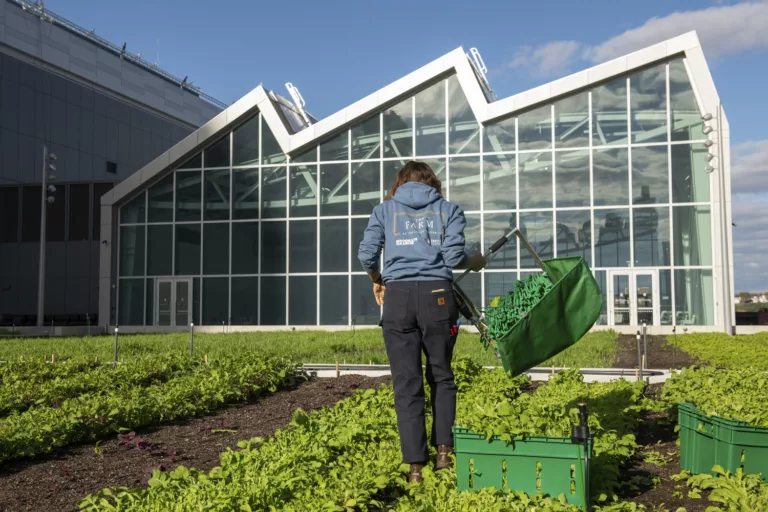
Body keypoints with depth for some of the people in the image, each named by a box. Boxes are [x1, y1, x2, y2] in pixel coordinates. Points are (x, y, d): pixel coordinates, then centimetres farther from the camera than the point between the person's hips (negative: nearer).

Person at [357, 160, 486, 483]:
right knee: (441, 376, 16)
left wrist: (377, 282, 22)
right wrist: (474, 262, 20)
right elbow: (453, 256, -1)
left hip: (398, 298, 0)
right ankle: (444, 450, 11)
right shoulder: (448, 210, 11)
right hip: (437, 296, 0)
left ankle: (416, 465, 4)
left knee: (406, 382, 3)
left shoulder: (384, 210, 13)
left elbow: (366, 255, 4)